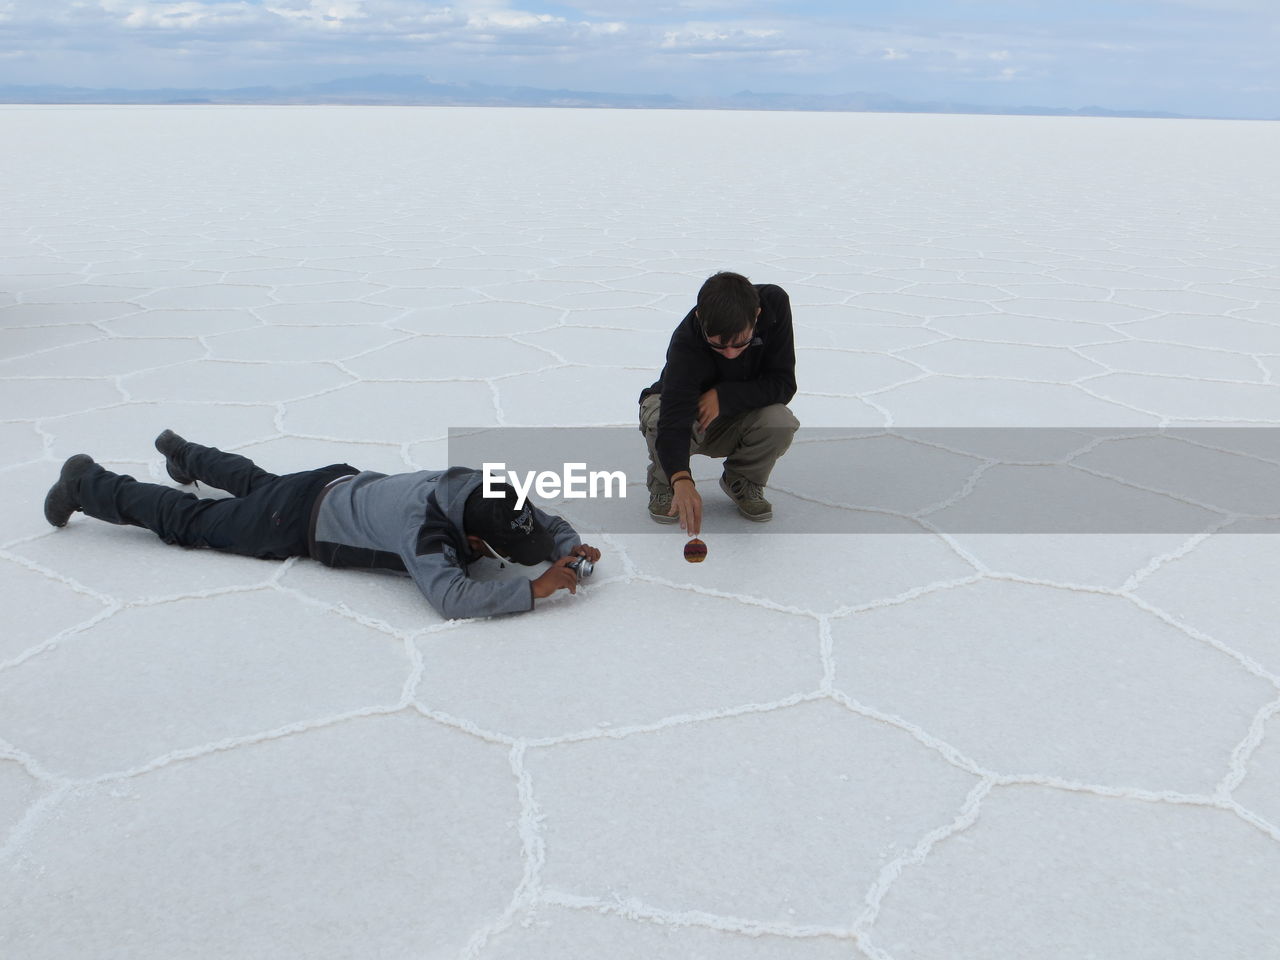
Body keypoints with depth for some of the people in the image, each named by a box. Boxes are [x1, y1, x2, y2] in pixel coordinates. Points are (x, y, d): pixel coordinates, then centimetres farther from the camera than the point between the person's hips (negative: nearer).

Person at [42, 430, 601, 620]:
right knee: (190, 523, 14)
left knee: (256, 484, 35)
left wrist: (569, 549, -27)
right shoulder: (426, 528, -42)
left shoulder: (491, 487, -20)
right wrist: (535, 589, -51)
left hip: (346, 484, 7)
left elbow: (547, 521, -6)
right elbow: (451, 599, -55)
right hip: (302, 523, -7)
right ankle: (87, 485, 34)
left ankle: (183, 452, 63)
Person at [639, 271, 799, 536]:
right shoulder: (686, 342, -37)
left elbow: (783, 384, -22)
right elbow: (674, 418, -49)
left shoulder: (775, 303, -26)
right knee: (662, 420, -38)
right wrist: (681, 480, -66)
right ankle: (663, 483, -3)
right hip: (686, 407, -2)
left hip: (738, 414, 2)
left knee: (781, 423, -31)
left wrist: (724, 396, -35)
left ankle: (743, 482, 2)